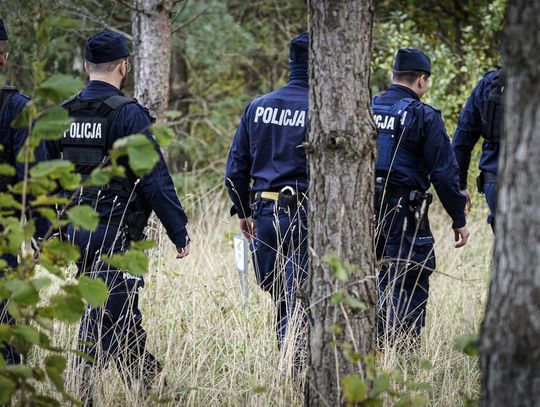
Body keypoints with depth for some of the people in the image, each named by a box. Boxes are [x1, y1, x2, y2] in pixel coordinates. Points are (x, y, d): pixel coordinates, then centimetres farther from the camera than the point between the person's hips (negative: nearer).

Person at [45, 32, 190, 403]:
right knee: (107, 316, -5)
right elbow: (155, 180, -14)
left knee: (124, 312, 19)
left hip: (76, 230, 7)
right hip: (117, 233, -7)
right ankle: (81, 393, -11)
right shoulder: (129, 114, -13)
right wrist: (180, 233, -8)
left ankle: (148, 380, 29)